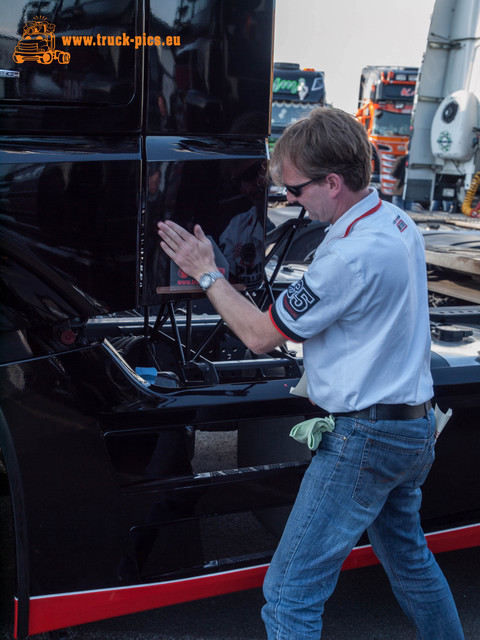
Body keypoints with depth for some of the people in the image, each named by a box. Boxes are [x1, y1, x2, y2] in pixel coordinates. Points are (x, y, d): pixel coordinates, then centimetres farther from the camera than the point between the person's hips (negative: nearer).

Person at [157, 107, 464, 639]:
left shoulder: (352, 255, -25)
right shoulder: (397, 222, 5)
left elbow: (260, 336, -16)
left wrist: (206, 273, -6)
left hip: (364, 439, -10)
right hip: (414, 426, 10)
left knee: (289, 594, -4)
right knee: (407, 556, 29)